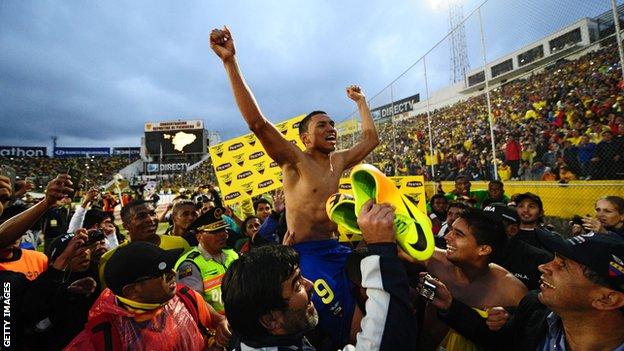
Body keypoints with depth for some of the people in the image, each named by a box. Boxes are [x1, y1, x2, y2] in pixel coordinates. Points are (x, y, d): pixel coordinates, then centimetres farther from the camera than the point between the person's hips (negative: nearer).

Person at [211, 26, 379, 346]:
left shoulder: (338, 160, 9)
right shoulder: (294, 160, -11)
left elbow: (371, 138, 22)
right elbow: (257, 123, -25)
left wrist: (360, 101, 28)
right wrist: (230, 62, -30)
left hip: (335, 248, 7)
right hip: (307, 253, -7)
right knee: (335, 320, -6)